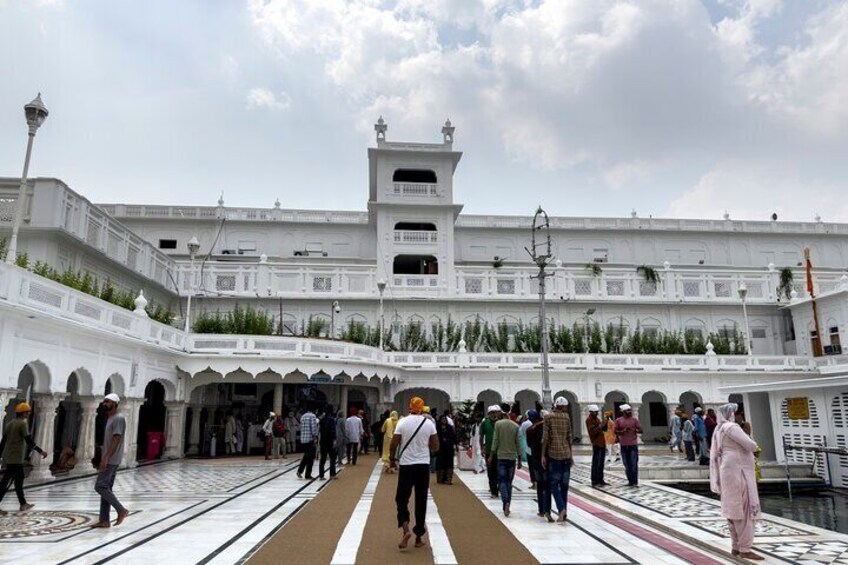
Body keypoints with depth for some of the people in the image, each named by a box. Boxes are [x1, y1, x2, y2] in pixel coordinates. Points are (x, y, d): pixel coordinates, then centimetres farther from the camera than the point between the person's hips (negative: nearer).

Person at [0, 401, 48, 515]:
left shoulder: (10, 424, 12)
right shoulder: (23, 423, -13)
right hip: (16, 458, -9)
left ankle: (23, 504, 21)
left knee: (19, 479, 14)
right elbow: (29, 440, -17)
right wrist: (40, 451, -12)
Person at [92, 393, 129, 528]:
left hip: (111, 460, -10)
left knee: (100, 486, -11)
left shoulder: (119, 418, -13)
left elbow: (116, 439, -21)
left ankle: (121, 510, -6)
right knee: (105, 488, 9)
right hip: (109, 460, 10)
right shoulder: (110, 418, 18)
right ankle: (104, 521, 12)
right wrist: (104, 457, 18)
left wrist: (106, 457, -26)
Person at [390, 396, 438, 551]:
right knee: (421, 501, 9)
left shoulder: (403, 422, -6)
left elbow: (393, 444, -6)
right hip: (423, 464, 2)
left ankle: (405, 529, -13)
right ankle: (419, 537, 15)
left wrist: (392, 458, 11)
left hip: (406, 464, -2)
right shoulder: (429, 423, 0)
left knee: (402, 498, 7)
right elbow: (435, 447, 3)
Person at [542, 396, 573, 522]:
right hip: (566, 453, 3)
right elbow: (569, 437, 7)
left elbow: (545, 437, -7)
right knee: (564, 484, 10)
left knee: (554, 483, 2)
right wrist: (571, 455, 14)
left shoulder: (548, 417, -4)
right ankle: (564, 512, 13)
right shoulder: (567, 417, 4)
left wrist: (543, 455, -3)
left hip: (553, 453, -3)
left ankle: (561, 508, -16)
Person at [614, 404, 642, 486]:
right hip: (623, 445, 2)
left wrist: (633, 430, -16)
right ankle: (630, 481, 16)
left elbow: (640, 430, 1)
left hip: (633, 444, -2)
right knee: (627, 465, 7)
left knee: (634, 464, -5)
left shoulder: (635, 419, 2)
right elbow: (616, 431, 4)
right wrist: (623, 431, -13)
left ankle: (635, 482, -1)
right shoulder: (618, 420, 4)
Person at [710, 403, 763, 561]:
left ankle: (736, 547, 19)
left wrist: (716, 479, 15)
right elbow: (751, 446, -17)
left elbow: (713, 456, 16)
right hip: (737, 472, -10)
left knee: (735, 511, 14)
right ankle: (745, 549, -3)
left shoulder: (718, 430, 16)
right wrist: (752, 446, 8)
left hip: (729, 472, 10)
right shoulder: (730, 427, -13)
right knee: (744, 510, -6)